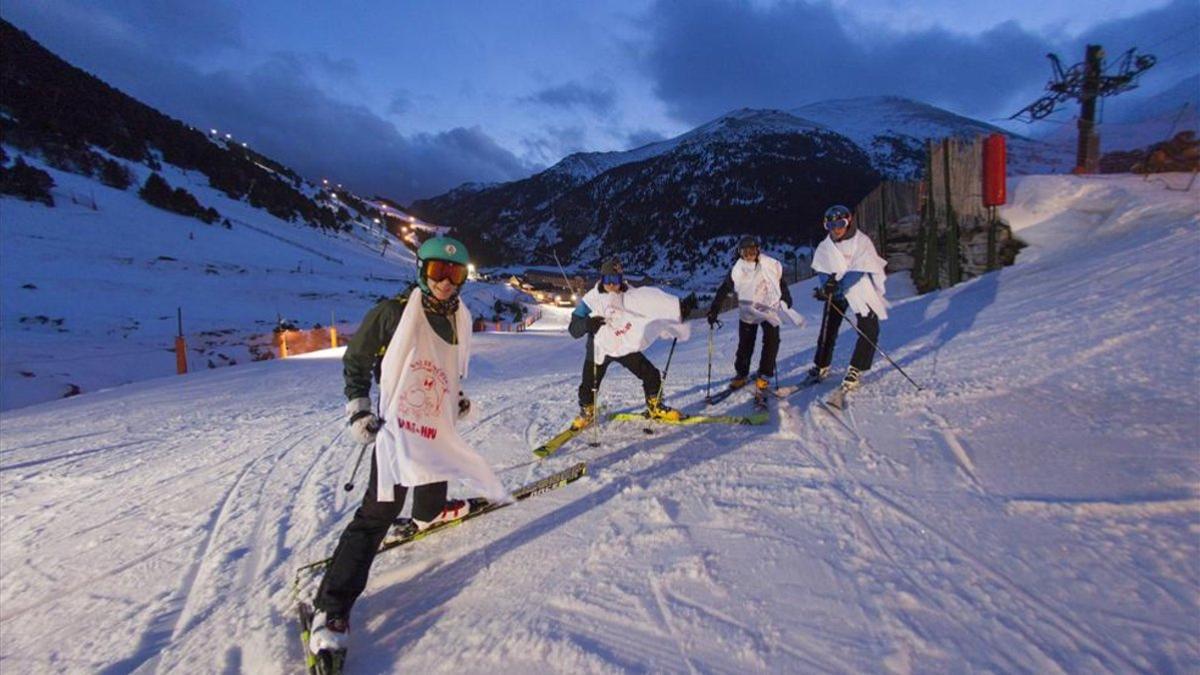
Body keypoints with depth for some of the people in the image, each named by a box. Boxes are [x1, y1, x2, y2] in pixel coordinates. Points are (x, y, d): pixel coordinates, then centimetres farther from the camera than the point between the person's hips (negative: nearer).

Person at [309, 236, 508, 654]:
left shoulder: (458, 319, 6)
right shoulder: (392, 312, -14)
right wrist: (358, 407, -11)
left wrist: (457, 397, 12)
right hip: (398, 426, -7)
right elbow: (355, 360, -5)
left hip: (438, 424, 7)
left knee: (436, 466, 33)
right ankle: (332, 607, -6)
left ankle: (429, 513, 66)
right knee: (379, 513, -12)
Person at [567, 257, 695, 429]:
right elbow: (573, 329, -22)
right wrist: (587, 324, -44)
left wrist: (679, 307, -43)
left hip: (626, 346, 2)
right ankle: (587, 413, 32)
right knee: (588, 386, 2)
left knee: (651, 375, 1)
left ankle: (655, 407, 26)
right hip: (599, 349, -1)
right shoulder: (590, 300, -20)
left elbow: (655, 302, -28)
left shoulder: (631, 296, -16)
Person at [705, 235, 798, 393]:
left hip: (770, 310, 0)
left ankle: (764, 375, 11)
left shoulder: (771, 265, -11)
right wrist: (713, 311, -13)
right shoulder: (737, 271, -10)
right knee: (745, 345, 4)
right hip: (748, 313, 0)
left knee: (771, 342, -1)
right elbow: (723, 290, -8)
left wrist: (786, 301, 6)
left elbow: (781, 283, 3)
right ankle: (741, 374, 19)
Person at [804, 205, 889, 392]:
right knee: (828, 331, 4)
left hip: (860, 290, -2)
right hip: (836, 292, 3)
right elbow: (822, 270, -6)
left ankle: (854, 371, 0)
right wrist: (825, 286, -28)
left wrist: (838, 283, -39)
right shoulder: (825, 246, -2)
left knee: (869, 331, -9)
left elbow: (857, 270, -24)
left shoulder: (862, 242, -13)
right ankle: (820, 367, 18)